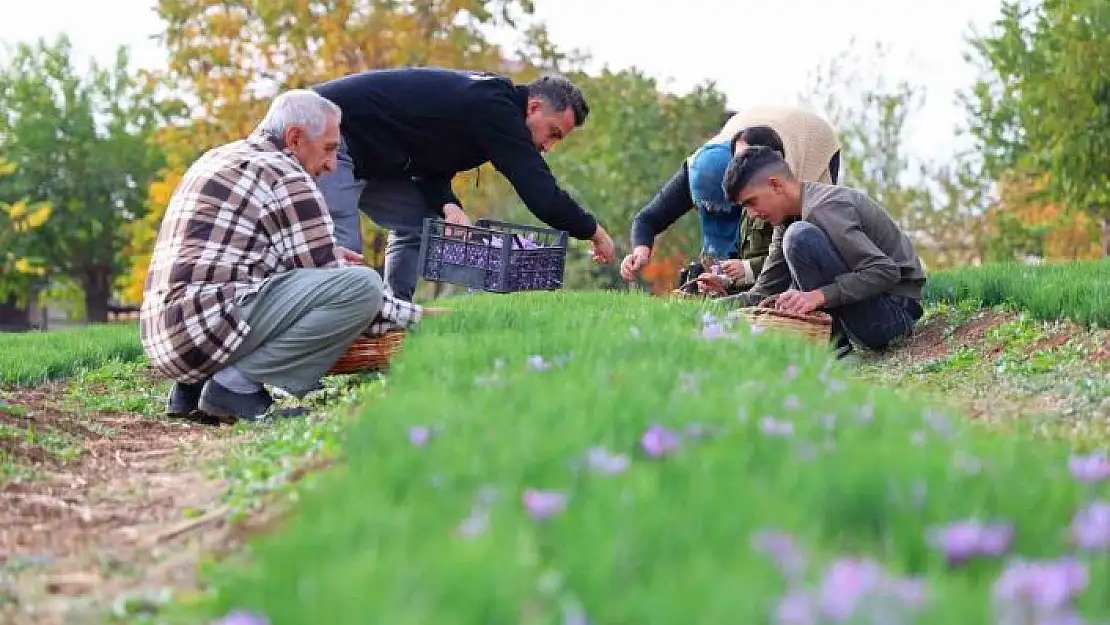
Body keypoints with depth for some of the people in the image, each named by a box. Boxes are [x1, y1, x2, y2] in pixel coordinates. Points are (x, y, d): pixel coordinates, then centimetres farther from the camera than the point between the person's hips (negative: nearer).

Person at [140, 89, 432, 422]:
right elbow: (326, 278, -5)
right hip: (209, 327, -10)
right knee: (363, 285, -16)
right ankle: (237, 383, -12)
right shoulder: (286, 177, -4)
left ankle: (193, 387, 14)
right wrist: (412, 316, 4)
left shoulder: (218, 158, 23)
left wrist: (325, 254, 26)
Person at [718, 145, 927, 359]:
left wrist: (818, 296, -33)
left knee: (799, 236, -24)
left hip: (896, 309, -10)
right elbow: (763, 294, 9)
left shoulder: (823, 209, -18)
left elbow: (886, 271, -26)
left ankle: (833, 341, -17)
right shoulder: (787, 220, 10)